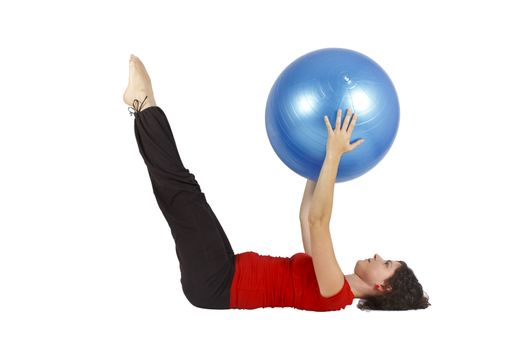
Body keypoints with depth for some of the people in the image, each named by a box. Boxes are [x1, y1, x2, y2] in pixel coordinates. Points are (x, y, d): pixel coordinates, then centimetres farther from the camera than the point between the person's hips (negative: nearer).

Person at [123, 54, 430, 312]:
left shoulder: (334, 295, -17)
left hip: (214, 285, -8)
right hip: (226, 273, 8)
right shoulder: (332, 285, 10)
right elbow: (307, 215, 20)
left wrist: (334, 155, -29)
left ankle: (144, 104, -1)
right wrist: (320, 161, 18)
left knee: (183, 189, -14)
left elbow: (318, 222, -28)